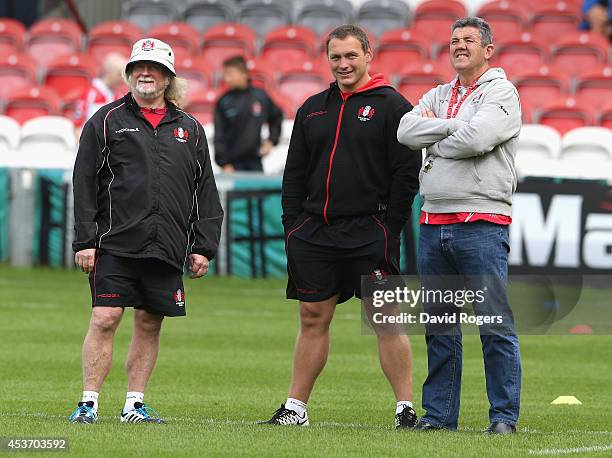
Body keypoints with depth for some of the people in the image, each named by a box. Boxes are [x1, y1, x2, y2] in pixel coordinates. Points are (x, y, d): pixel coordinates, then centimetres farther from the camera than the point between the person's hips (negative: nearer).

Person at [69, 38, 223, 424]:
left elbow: (205, 192, 15)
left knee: (150, 324, 5)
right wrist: (84, 241, -5)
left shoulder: (189, 130, 14)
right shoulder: (107, 121, 6)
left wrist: (204, 247, 7)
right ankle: (89, 403, -5)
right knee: (105, 319, -9)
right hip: (115, 243, -3)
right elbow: (85, 184, 2)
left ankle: (135, 404, 13)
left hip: (167, 247, 3)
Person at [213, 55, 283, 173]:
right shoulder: (224, 102, -5)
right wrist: (224, 163, -11)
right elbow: (219, 137, -5)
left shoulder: (260, 96, 3)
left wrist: (272, 140, 8)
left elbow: (277, 117, 20)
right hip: (233, 163, -3)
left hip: (255, 162, 3)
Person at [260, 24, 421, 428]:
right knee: (313, 318, 8)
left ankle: (406, 409, -1)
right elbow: (294, 175, 16)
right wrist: (293, 228, 7)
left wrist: (390, 232, -11)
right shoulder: (313, 109, 14)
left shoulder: (392, 106, -2)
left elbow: (406, 175, -6)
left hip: (369, 234, -5)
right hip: (315, 232, 5)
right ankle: (296, 408, 13)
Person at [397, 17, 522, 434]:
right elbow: (407, 131, 1)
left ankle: (505, 415, -2)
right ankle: (439, 412, 14)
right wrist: (454, 126, -8)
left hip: (482, 225, -6)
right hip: (434, 223, 6)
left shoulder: (501, 92, -1)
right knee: (439, 326, 9)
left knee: (495, 326, -6)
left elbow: (476, 139, -17)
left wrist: (434, 141, -2)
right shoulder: (438, 97, 18)